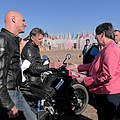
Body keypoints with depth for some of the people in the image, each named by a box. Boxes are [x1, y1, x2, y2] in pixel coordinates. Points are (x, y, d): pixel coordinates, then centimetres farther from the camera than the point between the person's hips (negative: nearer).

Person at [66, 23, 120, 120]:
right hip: (102, 92, 11)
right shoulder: (107, 48, 13)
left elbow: (107, 76, -27)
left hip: (108, 95, -11)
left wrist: (85, 80, -19)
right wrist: (78, 67, 16)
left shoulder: (110, 50, -22)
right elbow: (95, 65, 19)